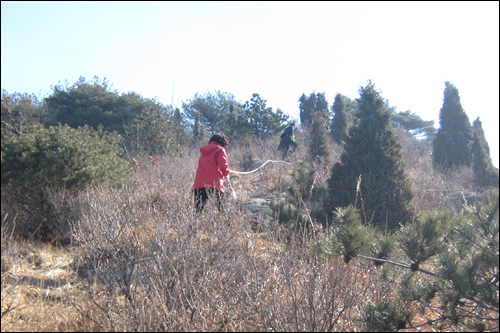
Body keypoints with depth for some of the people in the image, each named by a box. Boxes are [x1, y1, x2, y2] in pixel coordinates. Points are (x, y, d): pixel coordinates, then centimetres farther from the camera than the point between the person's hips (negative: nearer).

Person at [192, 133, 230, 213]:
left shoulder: (204, 152, 24)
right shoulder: (220, 150, 2)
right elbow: (223, 165, -10)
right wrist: (226, 174, 9)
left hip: (199, 185, 5)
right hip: (214, 184, -5)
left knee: (198, 210, 2)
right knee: (220, 208, -2)